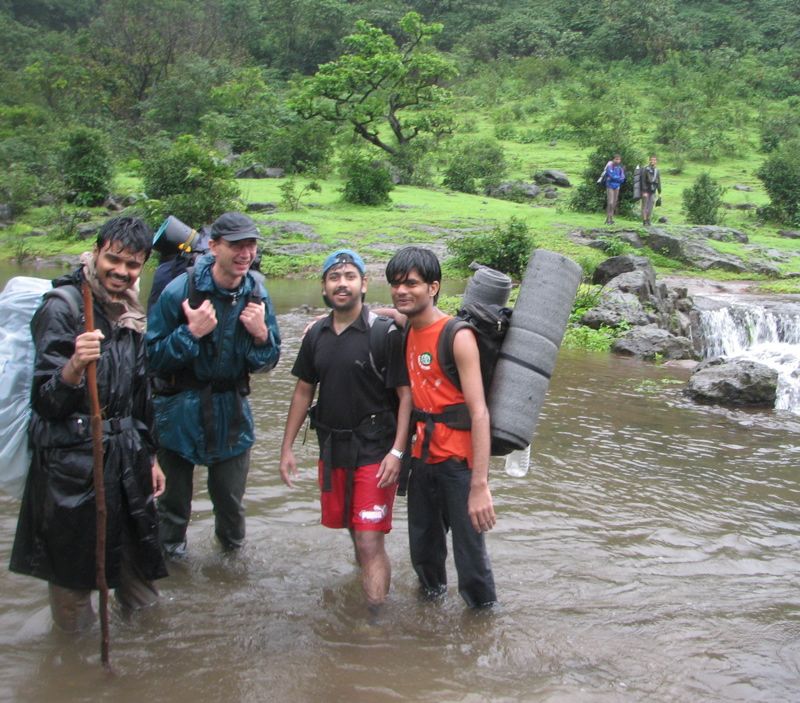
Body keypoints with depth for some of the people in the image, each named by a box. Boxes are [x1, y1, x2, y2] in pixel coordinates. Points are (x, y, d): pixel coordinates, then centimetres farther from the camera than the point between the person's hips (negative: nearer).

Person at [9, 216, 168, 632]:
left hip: (127, 457, 7)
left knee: (137, 559, 16)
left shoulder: (130, 313, 10)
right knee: (74, 570, 5)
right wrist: (74, 366, -35)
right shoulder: (62, 308, -12)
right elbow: (45, 403, -17)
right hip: (74, 463, -6)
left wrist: (149, 455, 19)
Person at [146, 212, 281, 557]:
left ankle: (232, 547, 45)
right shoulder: (179, 291, -17)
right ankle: (169, 553, 39)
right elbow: (153, 358, -14)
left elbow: (266, 363, 2)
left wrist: (261, 335, -17)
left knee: (230, 499, 15)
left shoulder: (257, 294, -5)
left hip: (232, 412, 3)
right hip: (180, 411, -2)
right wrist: (191, 333, -27)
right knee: (174, 498, 13)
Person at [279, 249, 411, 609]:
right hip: (332, 448, 6)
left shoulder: (385, 333, -12)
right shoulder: (316, 335, 5)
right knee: (351, 525, 20)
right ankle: (366, 568, 48)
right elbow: (303, 391, 12)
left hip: (374, 450, -6)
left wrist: (397, 451, -21)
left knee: (370, 541, -8)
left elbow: (405, 394, -13)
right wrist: (287, 447, 10)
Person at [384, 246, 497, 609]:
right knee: (423, 546, 22)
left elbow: (479, 412, -22)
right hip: (423, 456, 7)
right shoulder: (407, 331, 4)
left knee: (469, 549, 2)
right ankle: (432, 589, 48)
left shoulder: (457, 336, -17)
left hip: (458, 460, -7)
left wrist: (480, 485, -27)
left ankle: (483, 608, 25)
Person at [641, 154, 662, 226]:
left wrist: (659, 192, 11)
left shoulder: (657, 171, 9)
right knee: (645, 206, -5)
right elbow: (643, 181, -12)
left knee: (651, 206, 4)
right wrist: (644, 191, -18)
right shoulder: (645, 169, -8)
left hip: (653, 191, 5)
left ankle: (648, 220, 12)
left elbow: (658, 182, 14)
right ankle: (644, 221, -4)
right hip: (646, 191, -5)